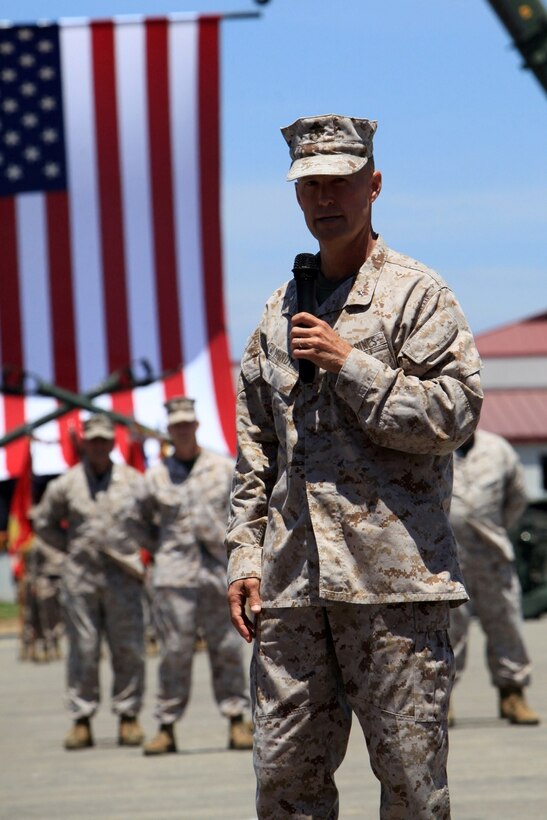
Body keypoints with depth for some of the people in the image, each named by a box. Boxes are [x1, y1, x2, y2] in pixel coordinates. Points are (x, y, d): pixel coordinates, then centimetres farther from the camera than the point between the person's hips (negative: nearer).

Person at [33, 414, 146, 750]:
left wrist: (135, 550, 2)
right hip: (79, 575, 0)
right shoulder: (66, 485, 4)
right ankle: (82, 720, 4)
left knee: (129, 649, 0)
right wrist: (73, 547, 6)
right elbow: (44, 523, 15)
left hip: (122, 575, 0)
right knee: (83, 649, 0)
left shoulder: (133, 481, 4)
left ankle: (128, 716, 8)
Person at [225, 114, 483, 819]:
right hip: (292, 578, 5)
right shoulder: (280, 312, 19)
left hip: (393, 575, -5)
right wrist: (245, 555, 11)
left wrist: (349, 364, -11)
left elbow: (454, 415, -9)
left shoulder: (417, 295, 2)